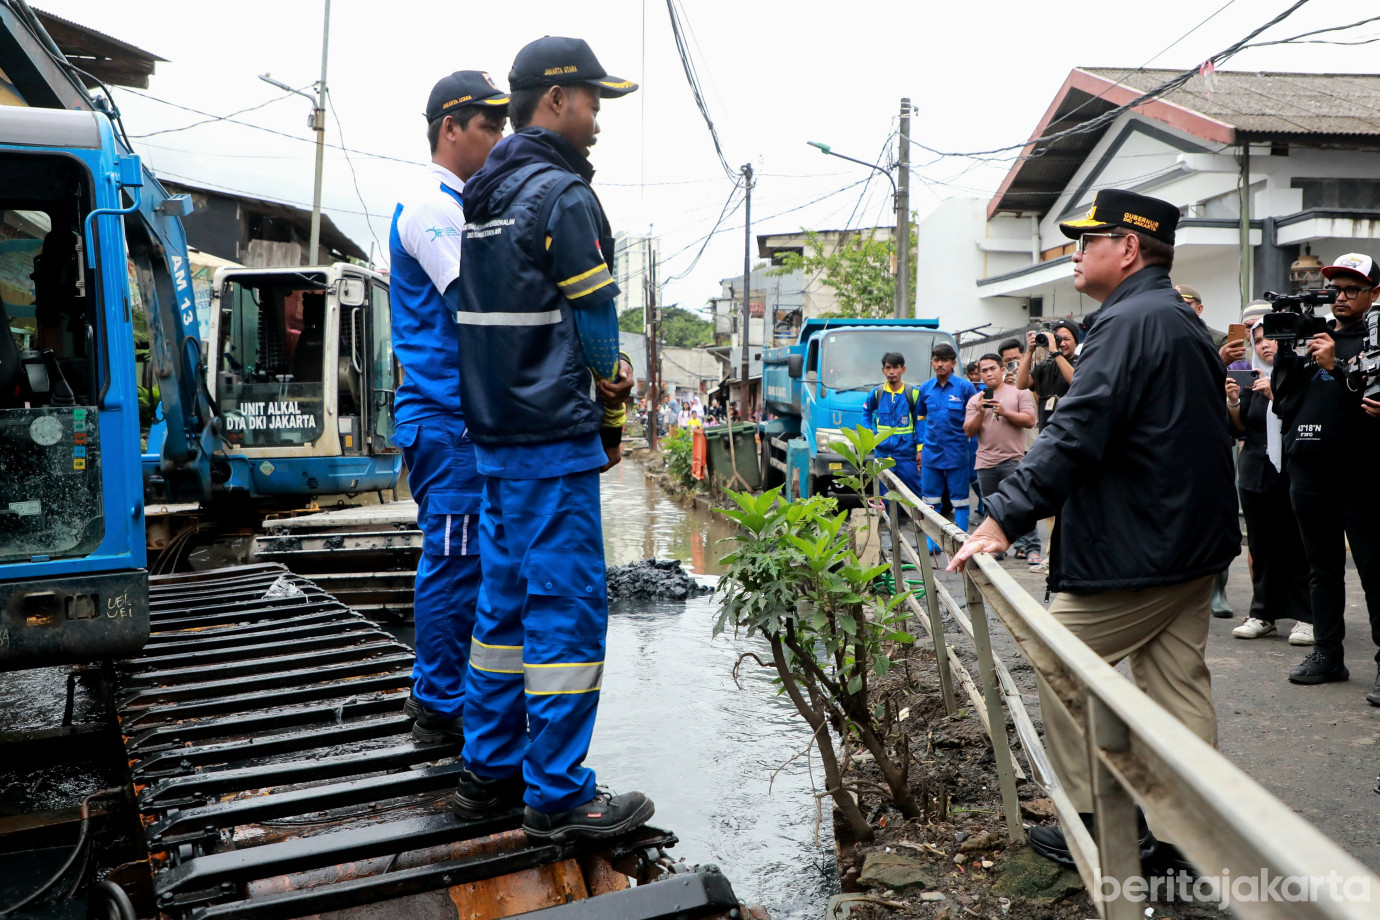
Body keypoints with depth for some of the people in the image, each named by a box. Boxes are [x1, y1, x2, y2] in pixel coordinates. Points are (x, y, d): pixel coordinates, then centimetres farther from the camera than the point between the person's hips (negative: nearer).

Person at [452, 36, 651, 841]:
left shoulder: (484, 199, 16)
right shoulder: (562, 195, -12)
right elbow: (595, 321, -10)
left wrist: (605, 370, 7)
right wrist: (611, 410, 6)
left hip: (497, 436, 9)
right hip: (555, 441, -9)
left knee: (508, 598, 14)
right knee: (569, 606, -4)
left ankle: (490, 771, 23)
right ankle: (560, 795, 3)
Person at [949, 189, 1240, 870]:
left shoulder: (1129, 321, -17)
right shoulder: (1185, 323, 16)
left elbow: (1074, 435, -27)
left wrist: (1003, 519, -27)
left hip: (1130, 555, -10)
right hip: (1193, 544, 10)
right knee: (1179, 685, 12)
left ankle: (1093, 828, 10)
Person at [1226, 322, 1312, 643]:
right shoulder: (1251, 378, 12)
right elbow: (1241, 430, 11)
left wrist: (1276, 394, -19)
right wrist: (1233, 402, -6)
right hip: (1256, 474, 4)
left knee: (1297, 545, -2)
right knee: (1261, 545, 6)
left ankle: (1304, 617, 4)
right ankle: (1262, 615, 14)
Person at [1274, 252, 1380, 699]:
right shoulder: (1310, 333, 14)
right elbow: (1282, 399, 9)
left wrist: (1336, 366, -17)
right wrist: (1286, 352, -4)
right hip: (1308, 469, 5)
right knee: (1323, 569, 13)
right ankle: (1327, 654, 22)